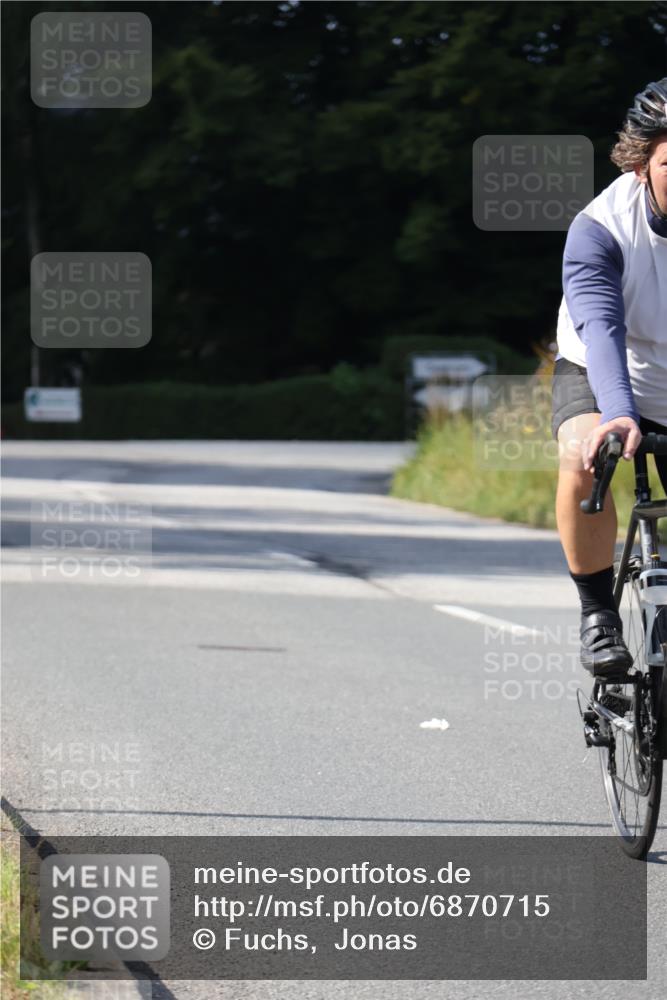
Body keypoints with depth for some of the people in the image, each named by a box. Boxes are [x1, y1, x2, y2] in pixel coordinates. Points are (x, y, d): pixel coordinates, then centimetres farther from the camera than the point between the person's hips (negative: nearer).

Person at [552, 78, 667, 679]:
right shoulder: (600, 228, -27)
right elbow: (600, 326, -40)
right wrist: (618, 414, -57)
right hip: (598, 376, -2)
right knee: (584, 458, -33)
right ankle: (599, 615, -18)